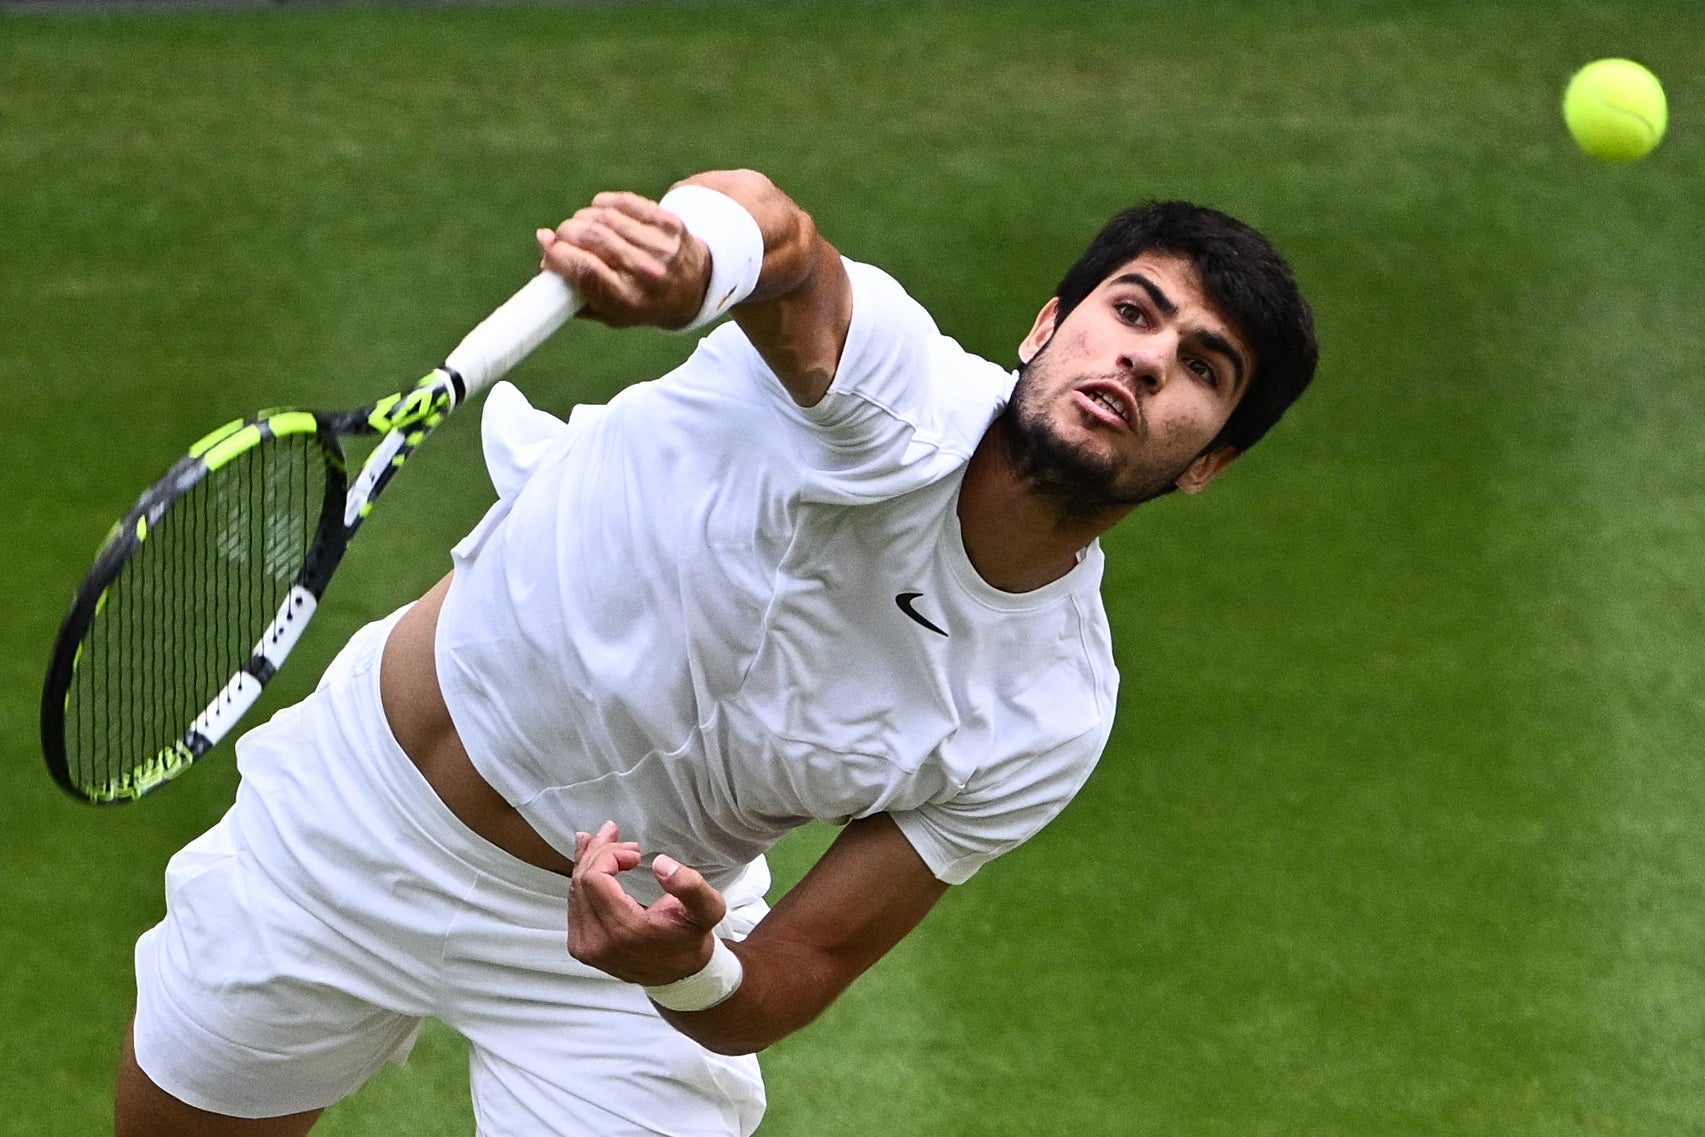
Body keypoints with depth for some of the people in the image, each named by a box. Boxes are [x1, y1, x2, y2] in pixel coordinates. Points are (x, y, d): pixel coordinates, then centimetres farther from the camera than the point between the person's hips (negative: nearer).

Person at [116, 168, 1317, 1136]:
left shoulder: (1048, 725, -18)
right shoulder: (887, 379, -26)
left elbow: (798, 974, -15)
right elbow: (769, 231, -50)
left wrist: (691, 973, -39)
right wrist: (701, 244, -75)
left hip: (609, 928, 1)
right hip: (359, 796, -1)